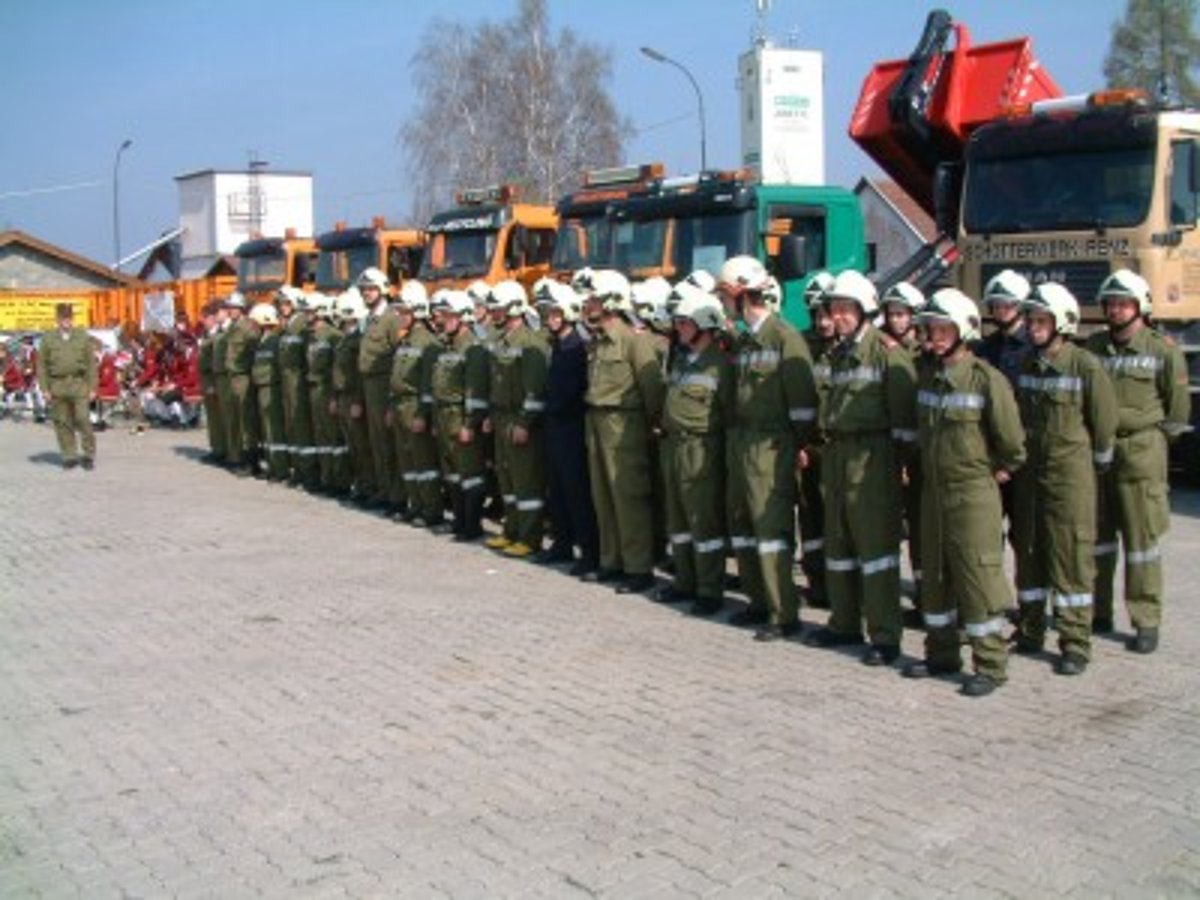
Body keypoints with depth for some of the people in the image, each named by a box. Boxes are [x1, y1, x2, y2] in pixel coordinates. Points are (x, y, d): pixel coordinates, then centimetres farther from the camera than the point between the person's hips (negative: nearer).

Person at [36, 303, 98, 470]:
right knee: (62, 422, 3)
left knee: (83, 419, -7)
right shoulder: (48, 338, 7)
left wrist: (92, 387, 1)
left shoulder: (83, 337, 7)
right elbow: (41, 365, 8)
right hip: (57, 385, 1)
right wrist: (45, 388, 0)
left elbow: (91, 363, 7)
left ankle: (88, 454, 4)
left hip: (79, 383, -1)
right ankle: (69, 456, 11)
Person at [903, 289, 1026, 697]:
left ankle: (990, 665, 6)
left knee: (978, 575, -4)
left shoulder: (987, 379, -14)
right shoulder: (928, 377, 8)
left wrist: (1003, 468, 2)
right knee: (934, 573, 14)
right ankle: (942, 652, 27)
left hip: (974, 492, -7)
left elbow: (1011, 436, -11)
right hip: (933, 490, 7)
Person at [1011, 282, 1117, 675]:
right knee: (1028, 551, 12)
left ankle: (1075, 643, 6)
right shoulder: (1024, 365, 6)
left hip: (1070, 472, -5)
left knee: (1072, 555, -2)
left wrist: (1098, 458, 5)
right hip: (1028, 472, 6)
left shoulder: (1085, 366, -10)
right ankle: (1029, 631, 25)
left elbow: (1104, 418, -4)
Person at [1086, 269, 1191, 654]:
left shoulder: (1164, 350, -4)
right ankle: (1098, 612, 24)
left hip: (1141, 454, -5)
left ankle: (1146, 622, 4)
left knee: (1142, 540, -2)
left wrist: (1154, 435, -1)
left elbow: (1178, 407, 0)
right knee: (1095, 536, 12)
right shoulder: (1093, 347, 9)